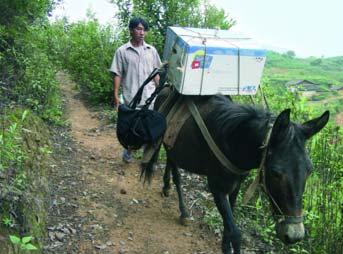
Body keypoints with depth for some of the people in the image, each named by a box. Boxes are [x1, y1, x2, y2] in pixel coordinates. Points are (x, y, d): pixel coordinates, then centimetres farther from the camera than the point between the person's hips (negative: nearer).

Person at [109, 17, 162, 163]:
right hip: (131, 97, -2)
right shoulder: (122, 51, -1)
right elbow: (117, 74, -1)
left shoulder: (151, 50, 7)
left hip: (150, 97, 2)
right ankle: (128, 150, 32)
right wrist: (116, 95, -7)